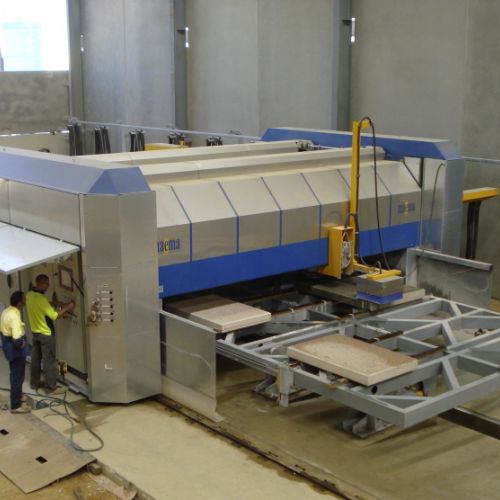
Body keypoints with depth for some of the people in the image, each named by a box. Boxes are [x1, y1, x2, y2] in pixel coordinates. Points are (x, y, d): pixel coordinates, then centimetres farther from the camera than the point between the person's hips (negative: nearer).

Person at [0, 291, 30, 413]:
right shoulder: (14, 316, -28)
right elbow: (17, 340, -34)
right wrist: (23, 344, -14)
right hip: (15, 349, -10)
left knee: (15, 374, 25)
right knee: (17, 376, 2)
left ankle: (17, 396, 41)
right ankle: (15, 405, 10)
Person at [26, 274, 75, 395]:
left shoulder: (29, 295, 2)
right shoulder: (40, 298, -26)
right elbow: (54, 316, -24)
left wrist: (60, 307, 5)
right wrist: (67, 308, -13)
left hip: (35, 332, 9)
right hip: (46, 334, -9)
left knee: (36, 358, 18)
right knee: (49, 361, 0)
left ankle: (34, 382, 29)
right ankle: (51, 387, 6)